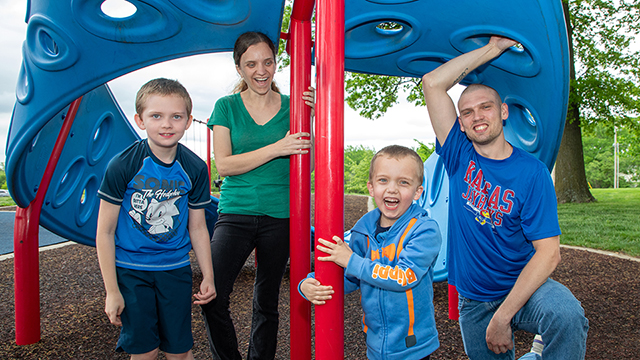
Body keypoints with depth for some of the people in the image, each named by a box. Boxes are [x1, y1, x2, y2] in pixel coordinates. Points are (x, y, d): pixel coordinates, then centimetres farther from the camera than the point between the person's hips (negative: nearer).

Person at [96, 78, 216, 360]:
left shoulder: (195, 169, -5)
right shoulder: (123, 165, -14)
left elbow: (197, 228, 5)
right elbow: (105, 232, -8)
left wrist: (208, 276, 5)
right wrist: (112, 291, -8)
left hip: (176, 269, 3)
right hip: (130, 268, -2)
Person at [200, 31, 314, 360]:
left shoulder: (292, 106, 5)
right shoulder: (227, 107, 4)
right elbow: (223, 165, -7)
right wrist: (277, 148, -17)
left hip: (279, 217, 1)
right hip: (235, 213, -1)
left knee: (267, 302, 11)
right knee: (212, 298, -11)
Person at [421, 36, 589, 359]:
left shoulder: (532, 171, -10)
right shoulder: (459, 157, -3)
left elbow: (548, 252, -16)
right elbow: (432, 82, -9)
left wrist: (502, 317, -22)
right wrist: (494, 47, -8)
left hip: (522, 286, -3)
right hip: (472, 302, 3)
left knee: (567, 315, -32)